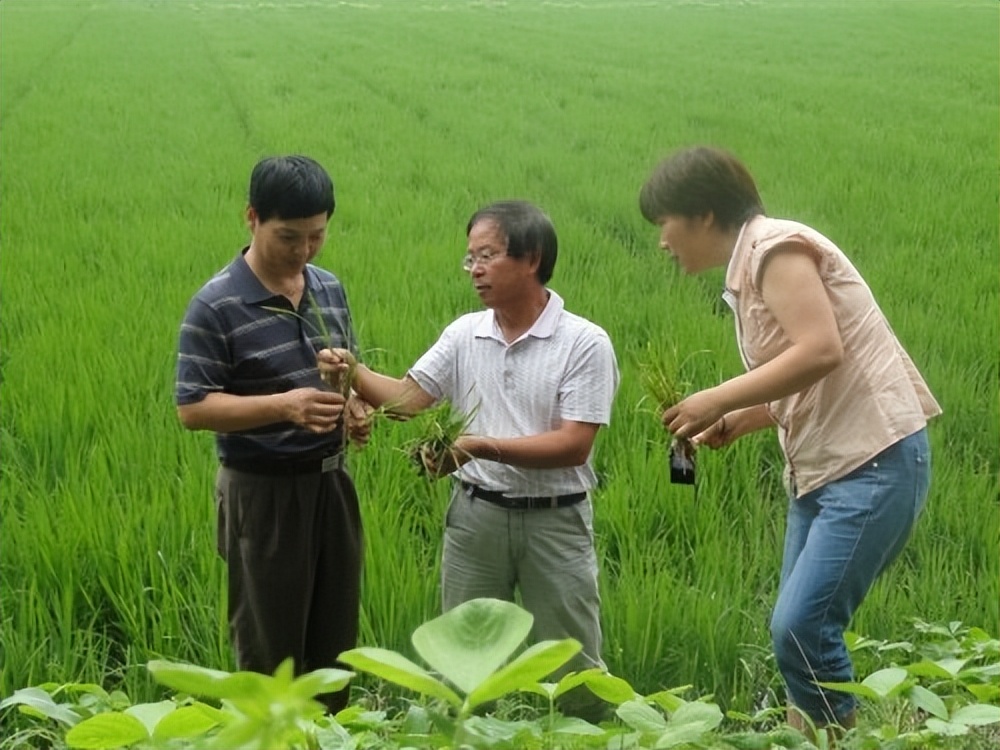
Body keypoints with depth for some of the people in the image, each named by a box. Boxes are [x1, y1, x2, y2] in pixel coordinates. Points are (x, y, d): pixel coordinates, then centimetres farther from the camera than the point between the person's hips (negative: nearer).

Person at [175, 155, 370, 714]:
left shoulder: (331, 290, 5)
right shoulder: (216, 306, -14)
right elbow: (192, 408, -16)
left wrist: (356, 408, -7)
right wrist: (284, 405, -28)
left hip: (332, 480, 6)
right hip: (263, 490, -6)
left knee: (336, 637, 15)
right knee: (271, 646, 5)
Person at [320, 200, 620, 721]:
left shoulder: (584, 343, -11)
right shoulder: (465, 334, 3)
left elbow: (573, 444, -17)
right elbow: (408, 397, 0)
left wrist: (481, 447, -24)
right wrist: (353, 375, -19)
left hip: (554, 520, -4)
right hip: (475, 515, 4)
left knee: (575, 671, 5)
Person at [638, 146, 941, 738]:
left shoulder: (776, 247, -10)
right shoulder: (749, 269, 17)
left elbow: (821, 351, -23)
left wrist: (720, 398, -16)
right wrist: (738, 421, 5)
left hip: (876, 463, -10)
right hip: (825, 468, 10)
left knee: (802, 626, -16)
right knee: (796, 628, 7)